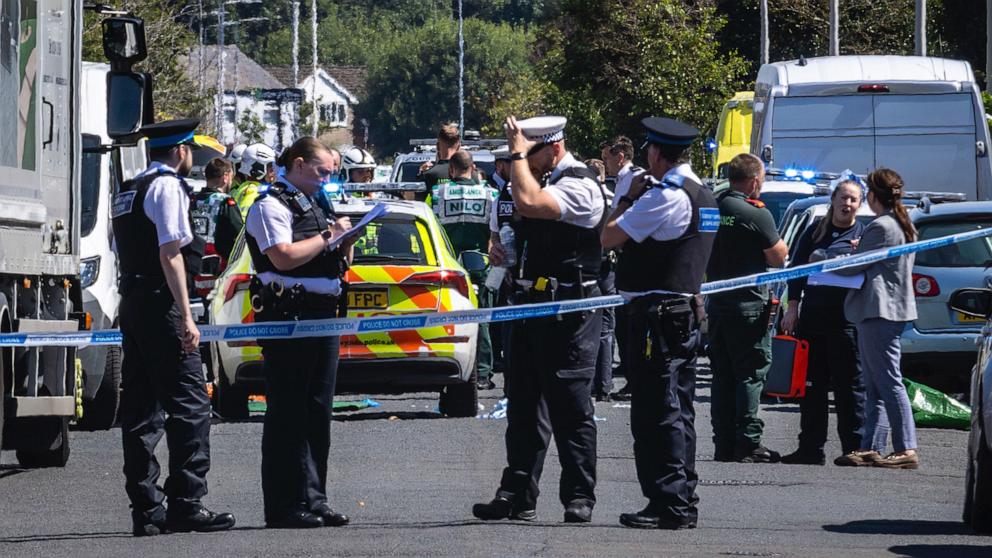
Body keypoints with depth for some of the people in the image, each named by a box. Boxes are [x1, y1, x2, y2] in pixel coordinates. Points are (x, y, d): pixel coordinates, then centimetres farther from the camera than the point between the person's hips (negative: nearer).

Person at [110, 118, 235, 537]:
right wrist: (186, 316, -18)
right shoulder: (167, 187, -8)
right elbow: (170, 254, -16)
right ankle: (186, 504, -16)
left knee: (140, 408, 7)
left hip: (131, 303, 10)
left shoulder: (129, 191, 19)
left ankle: (146, 509, 7)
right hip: (160, 304, -10)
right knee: (189, 405, -10)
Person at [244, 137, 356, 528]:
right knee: (288, 414, -7)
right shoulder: (271, 206, -6)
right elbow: (284, 257, -20)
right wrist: (328, 236, -12)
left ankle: (313, 499, 13)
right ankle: (284, 507, -6)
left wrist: (344, 242, 6)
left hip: (323, 315, 9)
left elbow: (336, 262, 27)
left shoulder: (317, 204, 21)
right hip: (287, 316, -9)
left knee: (317, 412, 9)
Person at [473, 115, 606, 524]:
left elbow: (529, 203, -31)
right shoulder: (547, 181, 16)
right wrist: (506, 251, 16)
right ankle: (518, 494, 14)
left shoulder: (580, 186, -15)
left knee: (570, 406, -5)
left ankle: (579, 497, 0)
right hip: (533, 303, 10)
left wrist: (518, 153, -20)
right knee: (524, 404, 10)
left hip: (568, 310, -10)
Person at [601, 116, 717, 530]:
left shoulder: (664, 196, -16)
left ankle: (669, 504, -11)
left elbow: (610, 236, -13)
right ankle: (683, 503, 17)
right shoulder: (703, 196, 14)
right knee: (677, 412, 13)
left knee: (656, 411, -8)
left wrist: (629, 197, 1)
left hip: (656, 315, -10)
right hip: (687, 311, 10)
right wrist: (637, 200, 16)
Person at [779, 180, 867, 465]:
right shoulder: (814, 232, 15)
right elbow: (797, 269, 15)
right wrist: (793, 307, 7)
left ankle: (854, 447, -1)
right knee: (811, 383, 7)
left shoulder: (864, 234, 5)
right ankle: (811, 447, 12)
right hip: (812, 317, 4)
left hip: (846, 321, -4)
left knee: (849, 384, -4)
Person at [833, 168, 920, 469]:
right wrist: (860, 251, 17)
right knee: (875, 386, 10)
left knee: (889, 383, -11)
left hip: (879, 311, -10)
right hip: (894, 308, 10)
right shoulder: (905, 226, 16)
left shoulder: (881, 227, -14)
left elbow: (855, 267, -9)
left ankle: (906, 450, -14)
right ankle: (871, 448, 10)